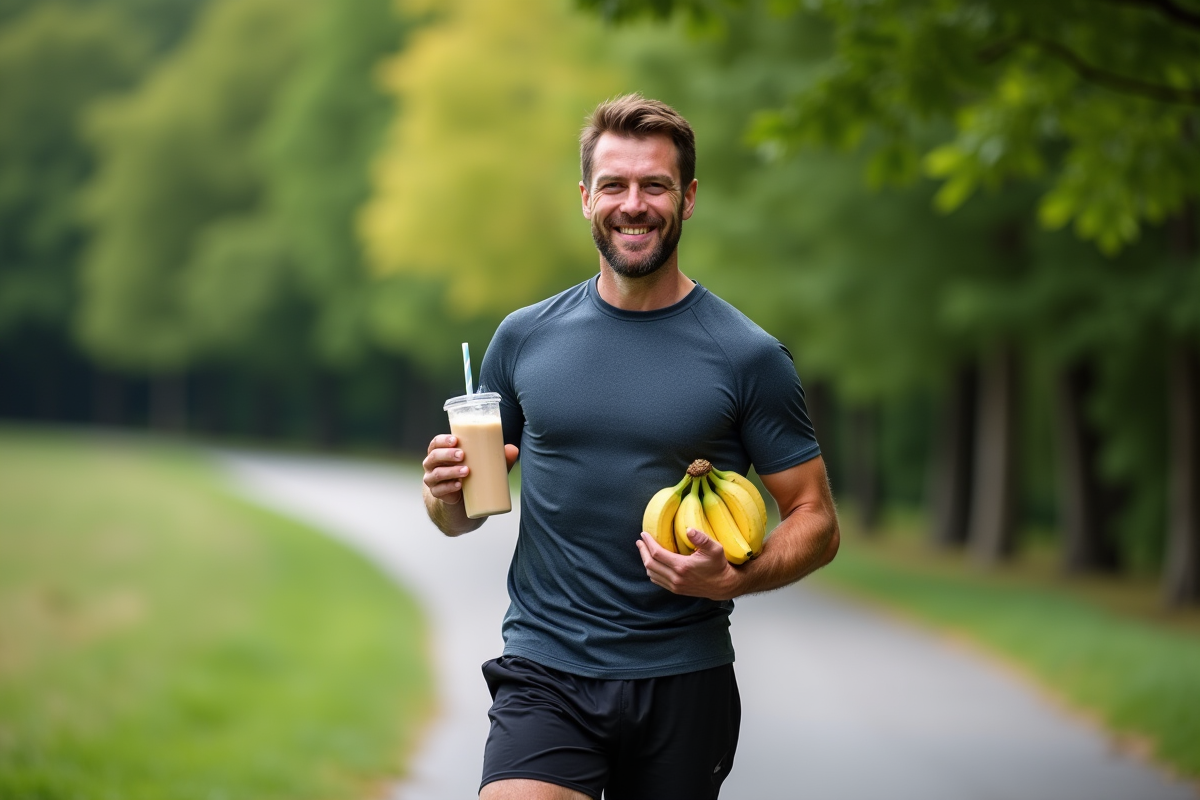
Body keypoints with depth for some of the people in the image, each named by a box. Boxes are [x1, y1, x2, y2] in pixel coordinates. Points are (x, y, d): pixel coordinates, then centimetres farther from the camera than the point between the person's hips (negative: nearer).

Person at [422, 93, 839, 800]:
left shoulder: (749, 356, -2)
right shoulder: (524, 338, 5)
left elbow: (816, 523, 0)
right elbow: (462, 516, 13)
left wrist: (732, 578, -19)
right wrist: (449, 493, -11)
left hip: (682, 682, 0)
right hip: (545, 672, 0)